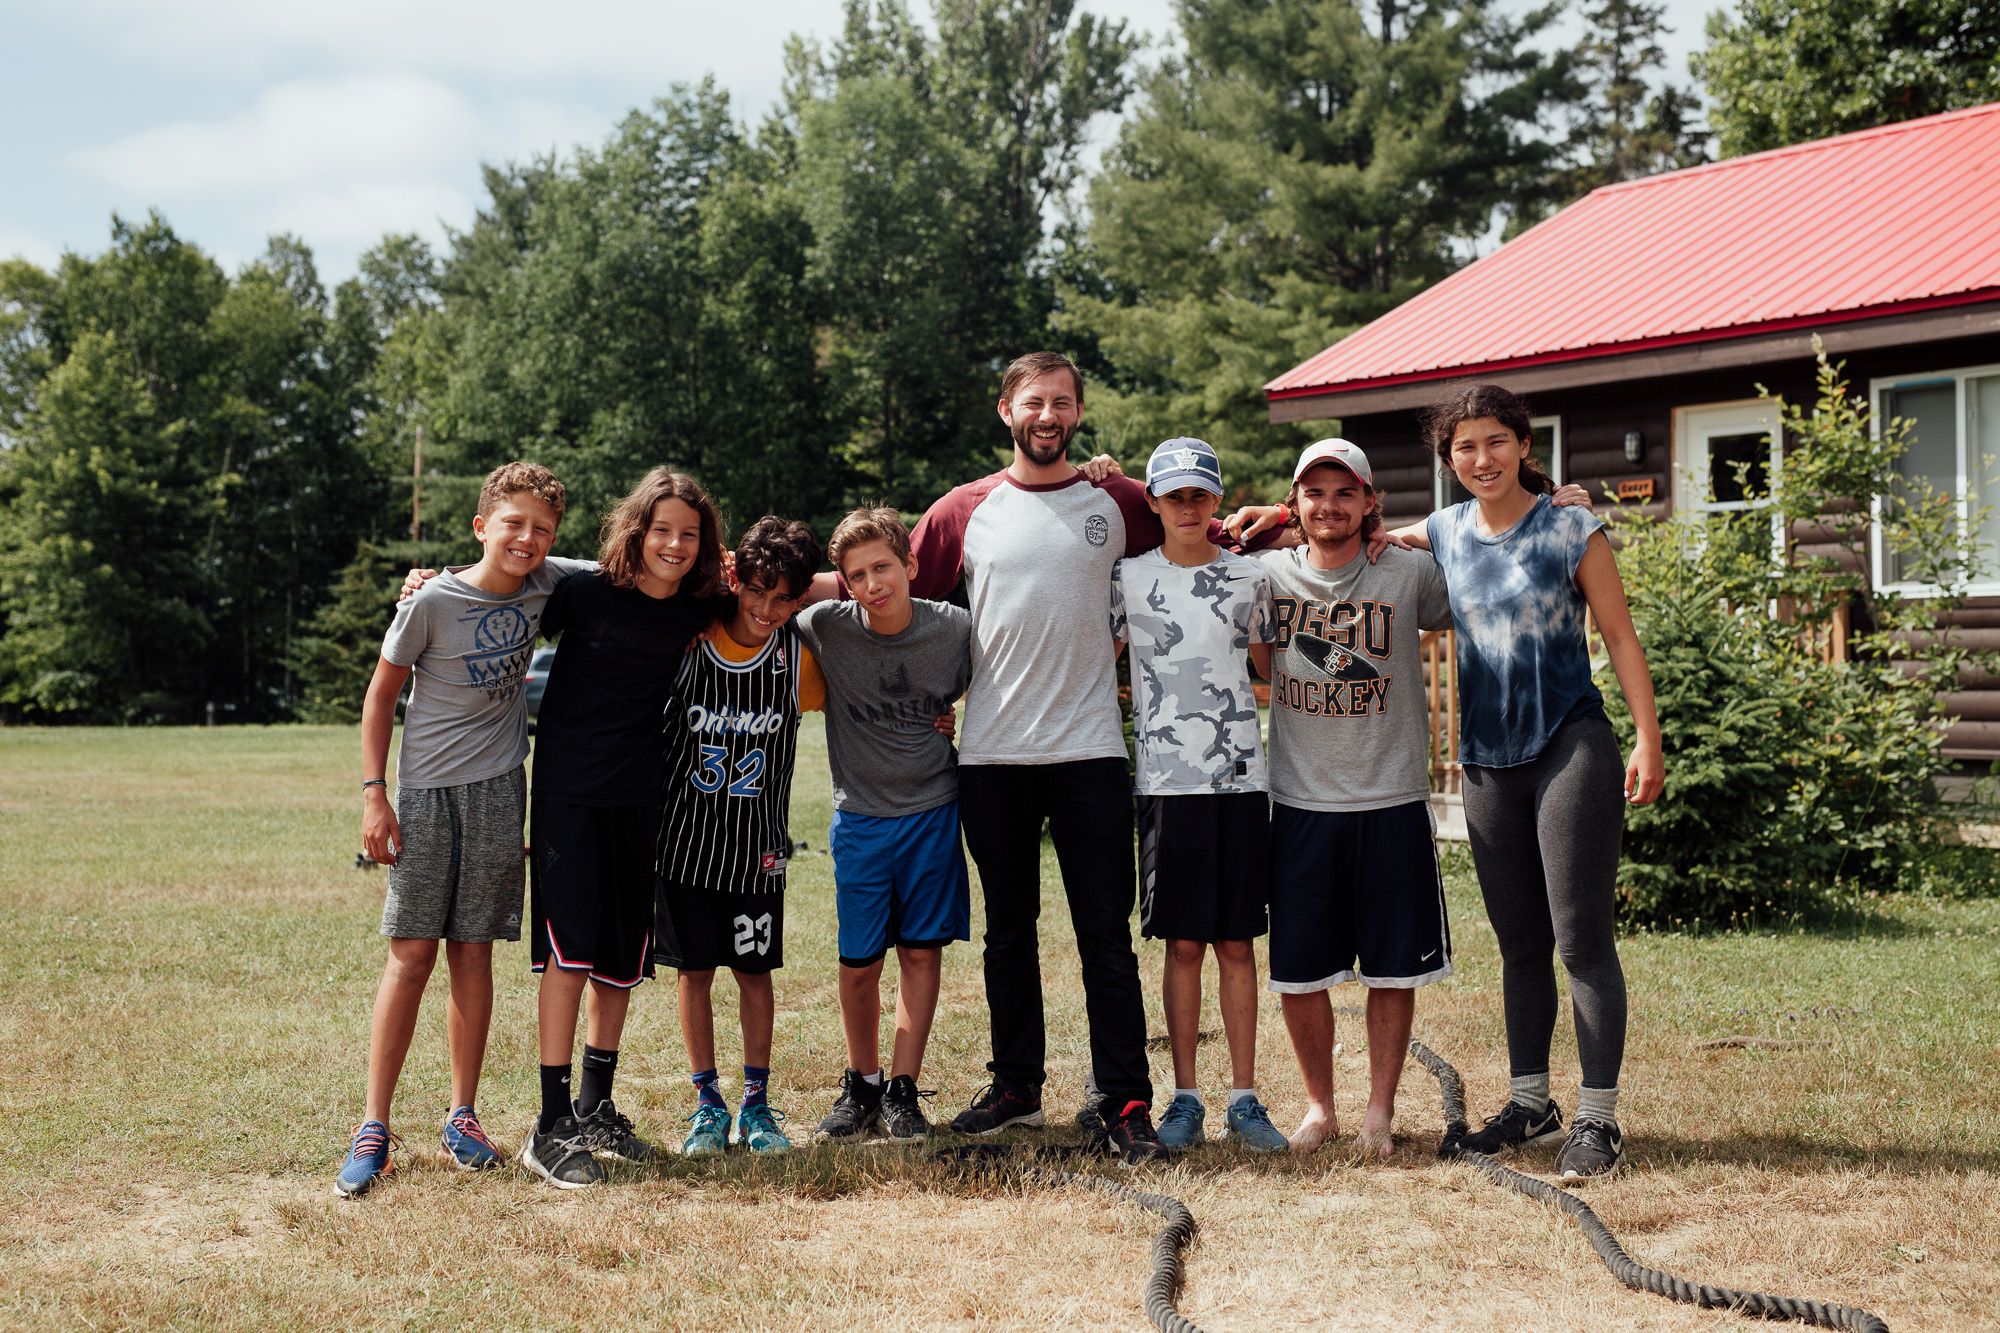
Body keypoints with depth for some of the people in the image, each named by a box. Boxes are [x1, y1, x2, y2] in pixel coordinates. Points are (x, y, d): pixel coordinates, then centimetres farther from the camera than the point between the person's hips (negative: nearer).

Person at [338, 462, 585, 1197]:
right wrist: (374, 793, -7)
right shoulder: (432, 603, -11)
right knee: (411, 954, -5)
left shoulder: (550, 583, 0)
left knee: (473, 952, 6)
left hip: (498, 789, 3)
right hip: (427, 790, -3)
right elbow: (381, 694, -2)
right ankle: (373, 1127, 0)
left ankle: (463, 1116, 15)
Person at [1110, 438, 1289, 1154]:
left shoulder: (1249, 577, 10)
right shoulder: (1128, 577, 5)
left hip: (1241, 777, 2)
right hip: (1167, 779, -1)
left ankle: (1244, 1099, 8)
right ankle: (1185, 1098, 9)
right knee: (1183, 943, 0)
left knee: (1237, 942, 3)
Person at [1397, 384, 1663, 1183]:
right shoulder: (1444, 534, 9)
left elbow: (1620, 639, -3)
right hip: (1488, 762, 5)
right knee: (1520, 944, 12)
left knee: (1582, 939, -8)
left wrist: (1647, 741, -10)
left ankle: (1598, 1118, -3)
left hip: (1572, 749, -5)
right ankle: (1529, 1102, 22)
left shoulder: (1571, 531, -3)